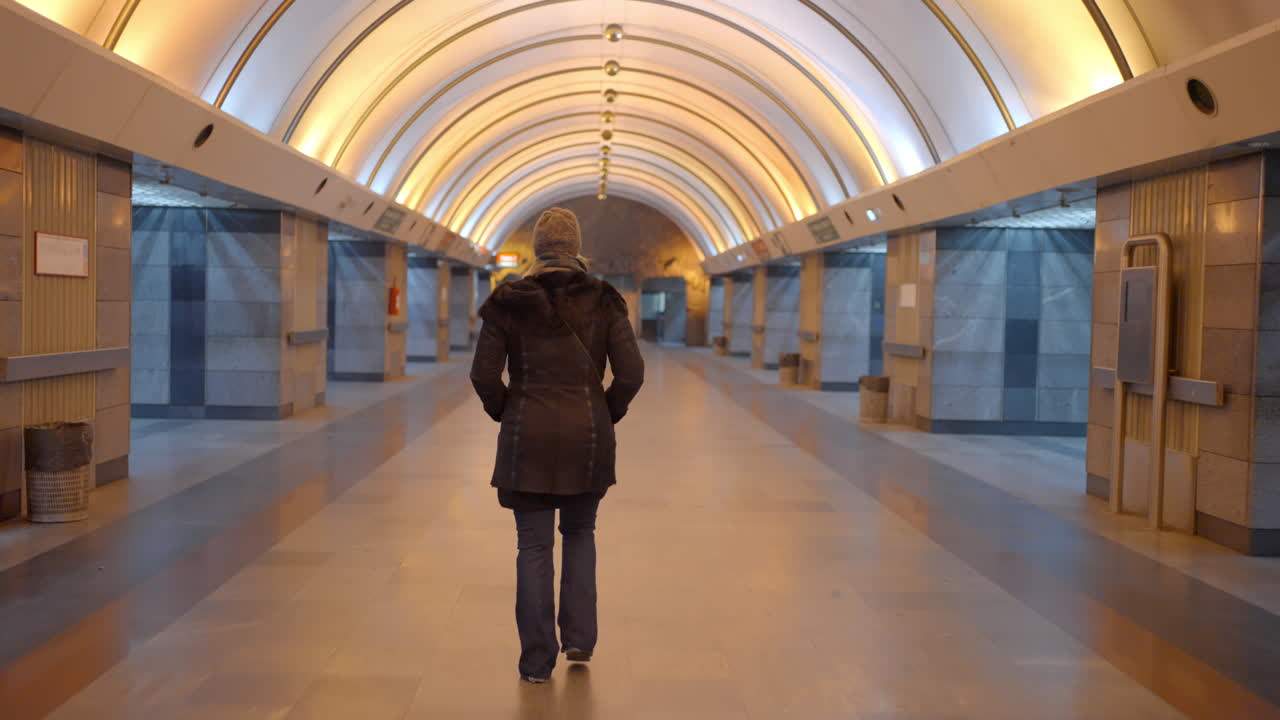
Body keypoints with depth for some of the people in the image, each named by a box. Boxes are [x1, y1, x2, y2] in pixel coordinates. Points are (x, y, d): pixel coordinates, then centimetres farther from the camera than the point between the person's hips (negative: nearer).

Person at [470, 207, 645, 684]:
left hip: (527, 435, -1)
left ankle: (537, 662, 11)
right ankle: (579, 638, 18)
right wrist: (608, 413, 10)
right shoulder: (604, 302, -2)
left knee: (534, 547, 7)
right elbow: (631, 372, -7)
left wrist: (505, 413, 11)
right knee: (580, 533, 23)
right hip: (589, 435, 1)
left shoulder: (509, 303, -4)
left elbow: (484, 374, -7)